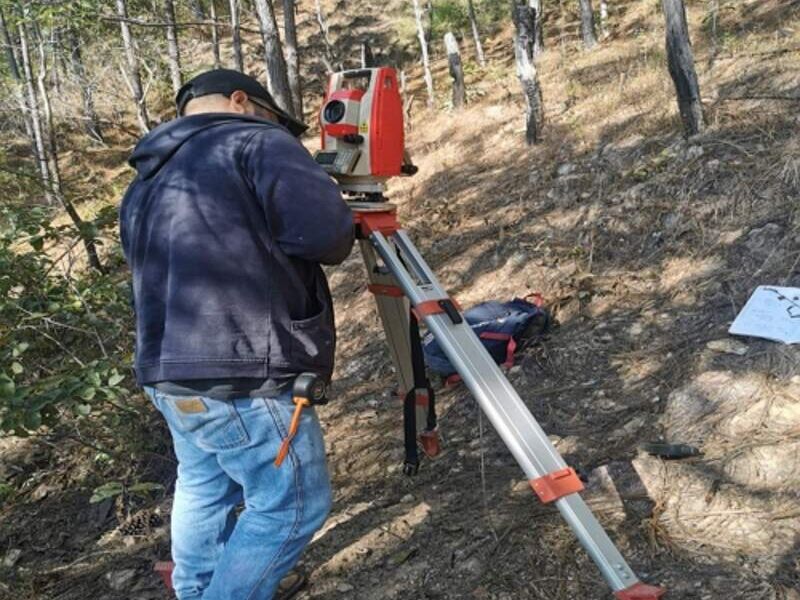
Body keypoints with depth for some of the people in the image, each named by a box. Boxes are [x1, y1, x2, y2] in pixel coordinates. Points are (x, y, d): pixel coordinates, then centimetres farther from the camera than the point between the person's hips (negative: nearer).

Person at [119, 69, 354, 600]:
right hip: (242, 375, -9)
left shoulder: (146, 184, 19)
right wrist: (346, 237, 4)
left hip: (168, 372, 9)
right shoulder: (254, 142, -4)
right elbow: (325, 233, -18)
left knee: (204, 487, 26)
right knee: (291, 504, 5)